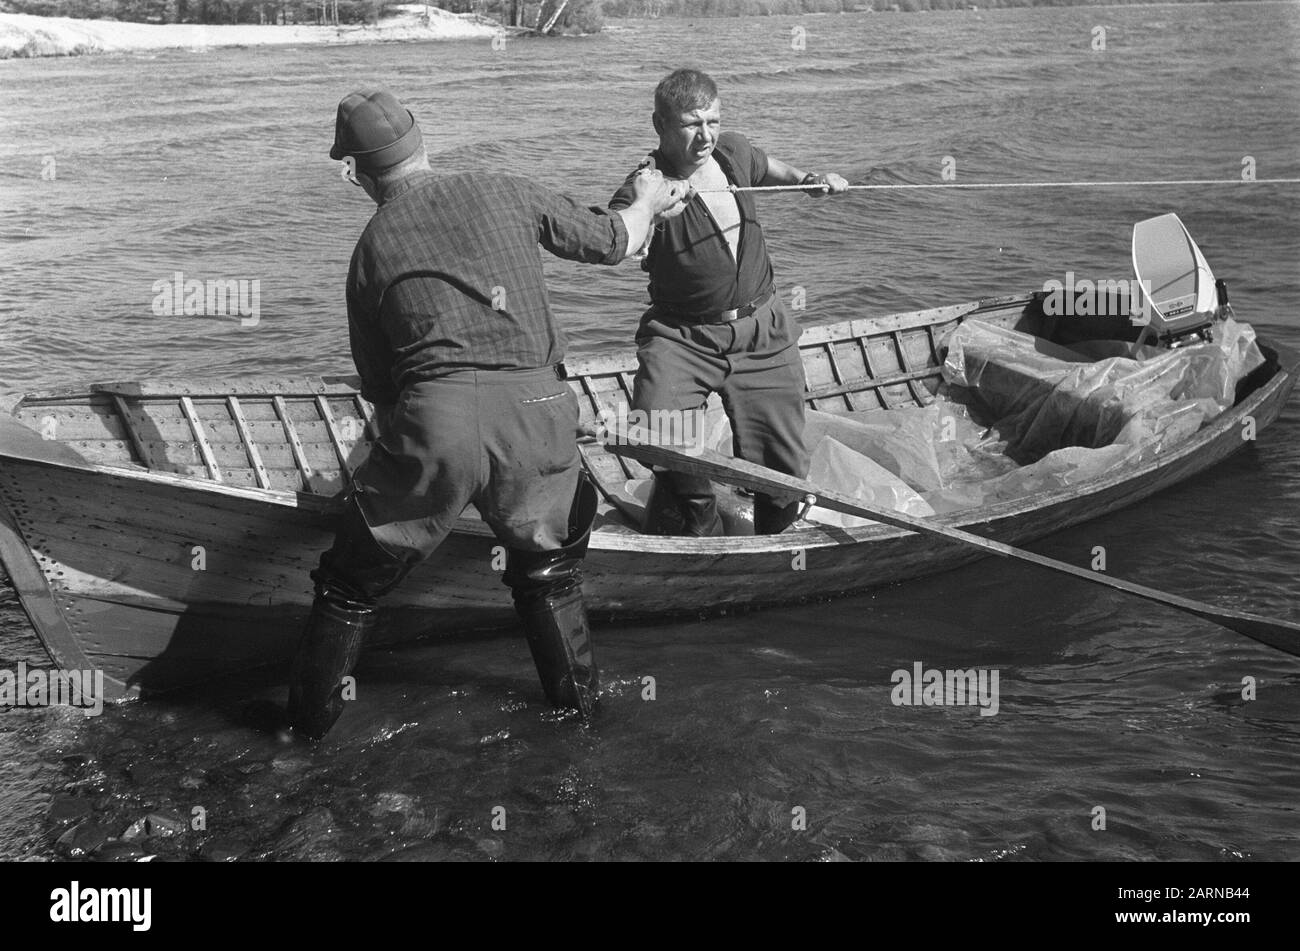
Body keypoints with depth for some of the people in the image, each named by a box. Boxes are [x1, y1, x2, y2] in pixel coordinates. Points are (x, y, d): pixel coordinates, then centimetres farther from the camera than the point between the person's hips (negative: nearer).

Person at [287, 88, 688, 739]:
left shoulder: (370, 249, 14)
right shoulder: (508, 195, 14)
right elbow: (611, 242, 24)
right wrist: (648, 200, 44)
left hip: (433, 421, -1)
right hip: (535, 411, 1)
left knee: (354, 579, 18)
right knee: (545, 564, 27)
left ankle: (310, 718, 28)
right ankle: (578, 698, 37)